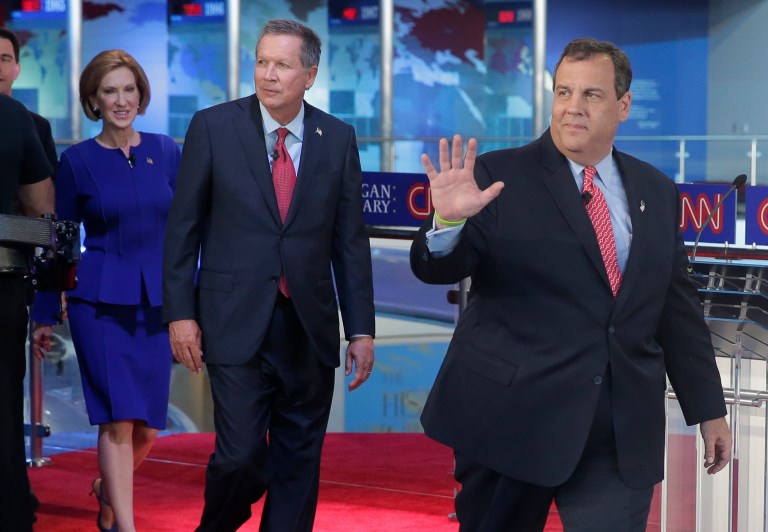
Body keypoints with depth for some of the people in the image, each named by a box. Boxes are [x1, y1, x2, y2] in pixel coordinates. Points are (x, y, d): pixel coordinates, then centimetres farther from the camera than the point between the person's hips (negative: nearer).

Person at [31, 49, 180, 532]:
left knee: (147, 429, 7)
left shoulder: (167, 152, 5)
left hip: (157, 305, 3)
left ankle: (108, 491, 36)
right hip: (100, 305, -3)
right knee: (119, 419, -9)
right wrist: (44, 315, 5)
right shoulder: (78, 161, -1)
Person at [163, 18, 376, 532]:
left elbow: (351, 240, 6)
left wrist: (361, 330, 4)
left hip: (310, 328, 3)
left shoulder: (338, 138, 5)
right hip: (237, 324, -2)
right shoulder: (213, 126, -1)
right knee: (241, 456, -7)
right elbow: (184, 226, 2)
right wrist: (180, 313, -4)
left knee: (299, 462, 8)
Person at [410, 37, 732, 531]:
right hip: (511, 416, -2)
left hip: (623, 434, 3)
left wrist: (708, 408, 14)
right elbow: (437, 269, -10)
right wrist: (449, 222, -31)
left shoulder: (657, 192, 10)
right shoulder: (500, 176, -3)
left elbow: (678, 308, 14)